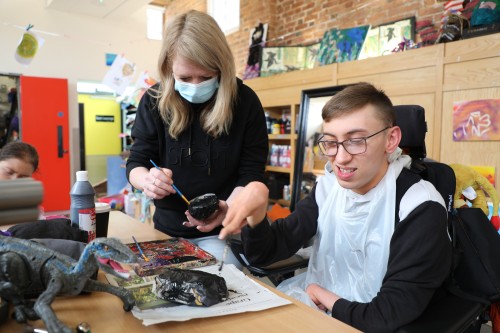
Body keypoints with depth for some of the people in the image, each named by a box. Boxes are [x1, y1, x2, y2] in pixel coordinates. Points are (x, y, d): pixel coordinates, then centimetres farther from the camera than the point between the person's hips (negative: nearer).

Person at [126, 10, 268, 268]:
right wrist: (148, 180, -29)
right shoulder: (154, 101, -9)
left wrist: (228, 207, -31)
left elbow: (251, 174, -11)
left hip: (222, 231, -2)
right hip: (167, 229, 3)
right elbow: (136, 163, -4)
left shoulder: (245, 102, -13)